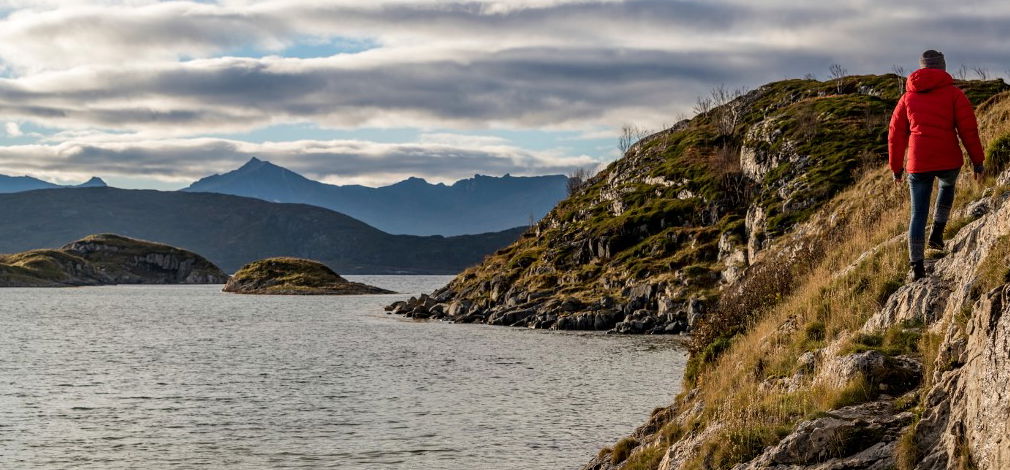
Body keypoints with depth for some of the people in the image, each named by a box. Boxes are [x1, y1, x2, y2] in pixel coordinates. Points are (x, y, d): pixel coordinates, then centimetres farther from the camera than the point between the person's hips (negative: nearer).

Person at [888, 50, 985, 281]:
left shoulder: (908, 97, 12)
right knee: (947, 186, 33)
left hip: (918, 164, 1)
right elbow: (968, 129, -5)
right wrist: (977, 161, 1)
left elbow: (895, 135, 13)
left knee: (918, 214, 6)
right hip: (948, 161, -1)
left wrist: (896, 167, 20)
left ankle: (917, 266, 0)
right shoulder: (953, 94, 3)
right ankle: (937, 234, 21)